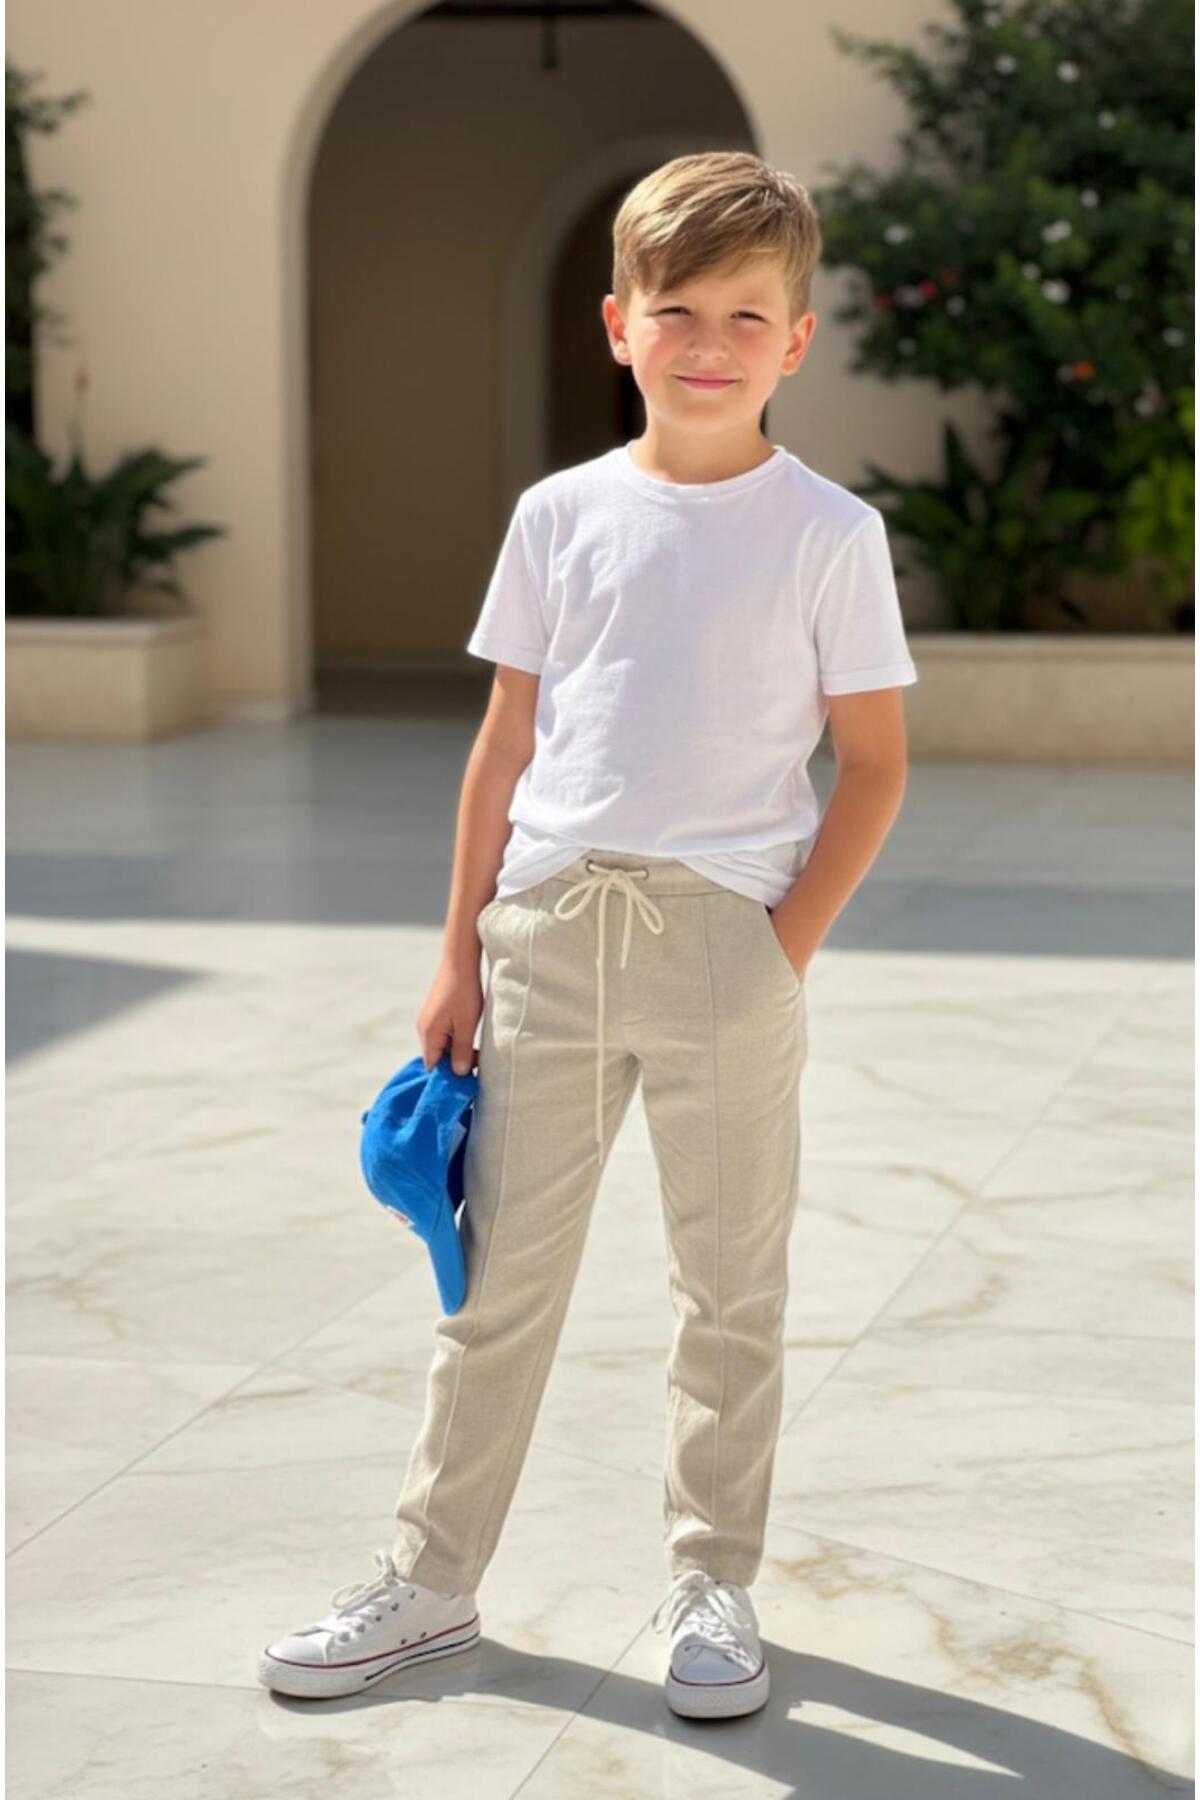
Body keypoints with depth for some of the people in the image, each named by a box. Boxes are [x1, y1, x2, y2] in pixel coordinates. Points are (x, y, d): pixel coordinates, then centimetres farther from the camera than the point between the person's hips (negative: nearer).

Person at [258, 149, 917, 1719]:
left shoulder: (828, 533, -3)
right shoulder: (563, 514, 6)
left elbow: (874, 764, -1)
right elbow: (508, 740, 10)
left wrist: (786, 947, -10)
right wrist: (462, 953, 8)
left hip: (726, 936, -3)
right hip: (549, 931, 3)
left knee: (731, 1287, 8)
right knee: (498, 1275, 9)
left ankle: (713, 1588, 23)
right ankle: (431, 1584, 21)